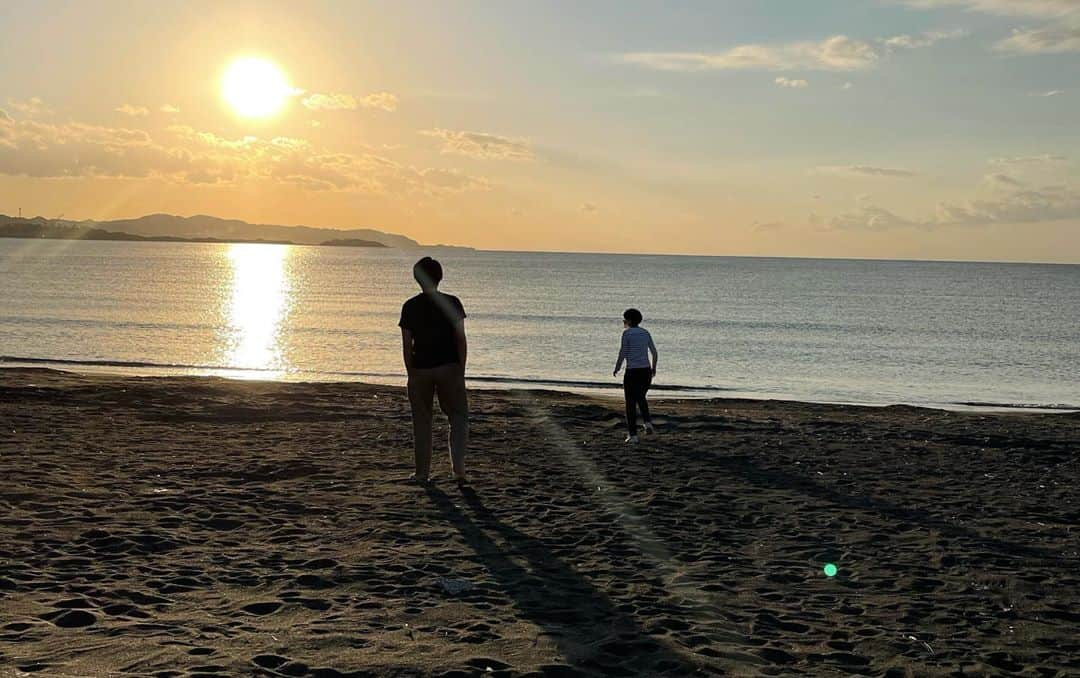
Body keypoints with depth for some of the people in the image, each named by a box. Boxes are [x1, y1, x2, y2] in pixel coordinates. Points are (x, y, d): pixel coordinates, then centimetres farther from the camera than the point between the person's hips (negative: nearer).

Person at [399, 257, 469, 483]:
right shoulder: (452, 303, -4)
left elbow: (407, 344, 0)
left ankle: (422, 472, 15)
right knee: (458, 417, 8)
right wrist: (461, 370, 1)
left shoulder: (410, 307, -1)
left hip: (420, 370, 1)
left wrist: (411, 373, 9)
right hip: (448, 367, -1)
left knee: (422, 421, 11)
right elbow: (461, 339, -6)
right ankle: (458, 467, -6)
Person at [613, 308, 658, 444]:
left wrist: (616, 369, 2)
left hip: (632, 372, -5)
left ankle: (633, 435, 2)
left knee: (631, 403, 5)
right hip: (646, 371, 5)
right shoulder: (645, 332, 9)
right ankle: (648, 423, 7)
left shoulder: (627, 333, -8)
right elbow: (654, 353, 11)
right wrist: (653, 368, 26)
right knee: (641, 398, 28)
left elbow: (622, 353, -11)